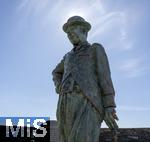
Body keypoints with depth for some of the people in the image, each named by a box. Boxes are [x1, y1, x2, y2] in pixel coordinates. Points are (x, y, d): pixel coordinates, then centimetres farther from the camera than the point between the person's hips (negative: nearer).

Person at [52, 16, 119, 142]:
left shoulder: (96, 49, 15)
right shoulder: (69, 55, 33)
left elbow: (105, 77, 3)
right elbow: (56, 72, 48)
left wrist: (109, 108, -9)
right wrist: (59, 86, 23)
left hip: (87, 104, -6)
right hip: (67, 105, 7)